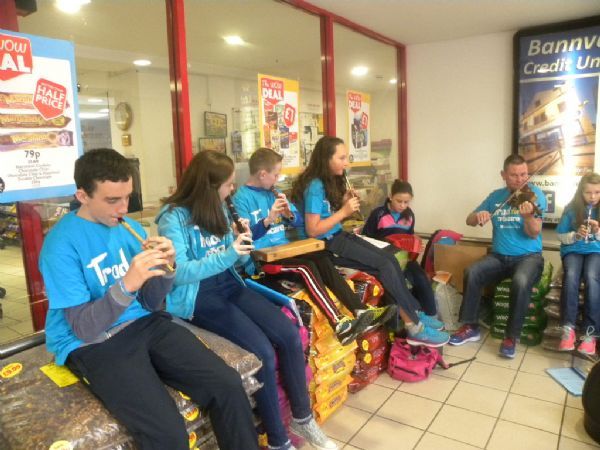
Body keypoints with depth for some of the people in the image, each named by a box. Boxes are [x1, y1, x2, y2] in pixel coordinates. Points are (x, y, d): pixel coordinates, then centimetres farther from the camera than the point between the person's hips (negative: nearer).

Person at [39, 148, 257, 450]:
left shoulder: (130, 227, 4)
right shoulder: (61, 244, -13)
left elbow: (152, 304, 5)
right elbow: (84, 329, -16)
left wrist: (165, 269, -15)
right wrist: (126, 284, -31)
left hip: (144, 324, 5)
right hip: (91, 344, -5)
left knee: (228, 387, -12)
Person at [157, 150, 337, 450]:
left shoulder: (218, 209, 10)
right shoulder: (173, 217, -12)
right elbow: (178, 273, -22)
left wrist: (243, 245, -8)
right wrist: (227, 254, -30)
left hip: (230, 285, 7)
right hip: (197, 297, -6)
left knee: (290, 335, -11)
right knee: (263, 353, -23)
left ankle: (303, 418, 9)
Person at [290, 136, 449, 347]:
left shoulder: (330, 181, 10)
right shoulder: (315, 187, -19)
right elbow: (312, 230, -22)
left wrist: (344, 202, -1)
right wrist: (343, 212, -19)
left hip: (339, 236, 9)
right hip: (325, 246, -9)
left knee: (390, 258, -5)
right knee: (385, 265, -15)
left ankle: (413, 313, 3)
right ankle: (415, 328, -6)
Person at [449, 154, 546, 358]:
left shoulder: (535, 194, -6)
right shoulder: (496, 196, 7)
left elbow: (533, 233, -15)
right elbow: (469, 220, 9)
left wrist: (528, 216, -36)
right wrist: (478, 215, -14)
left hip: (528, 256, -3)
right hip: (499, 256, 3)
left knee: (521, 281, -36)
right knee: (472, 272, -25)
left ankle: (511, 336, -17)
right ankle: (470, 327, -10)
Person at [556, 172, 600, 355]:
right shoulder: (571, 209, 1)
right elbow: (561, 237, 1)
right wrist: (576, 235, -18)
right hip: (573, 251, 0)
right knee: (571, 276, -34)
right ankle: (568, 328, -30)